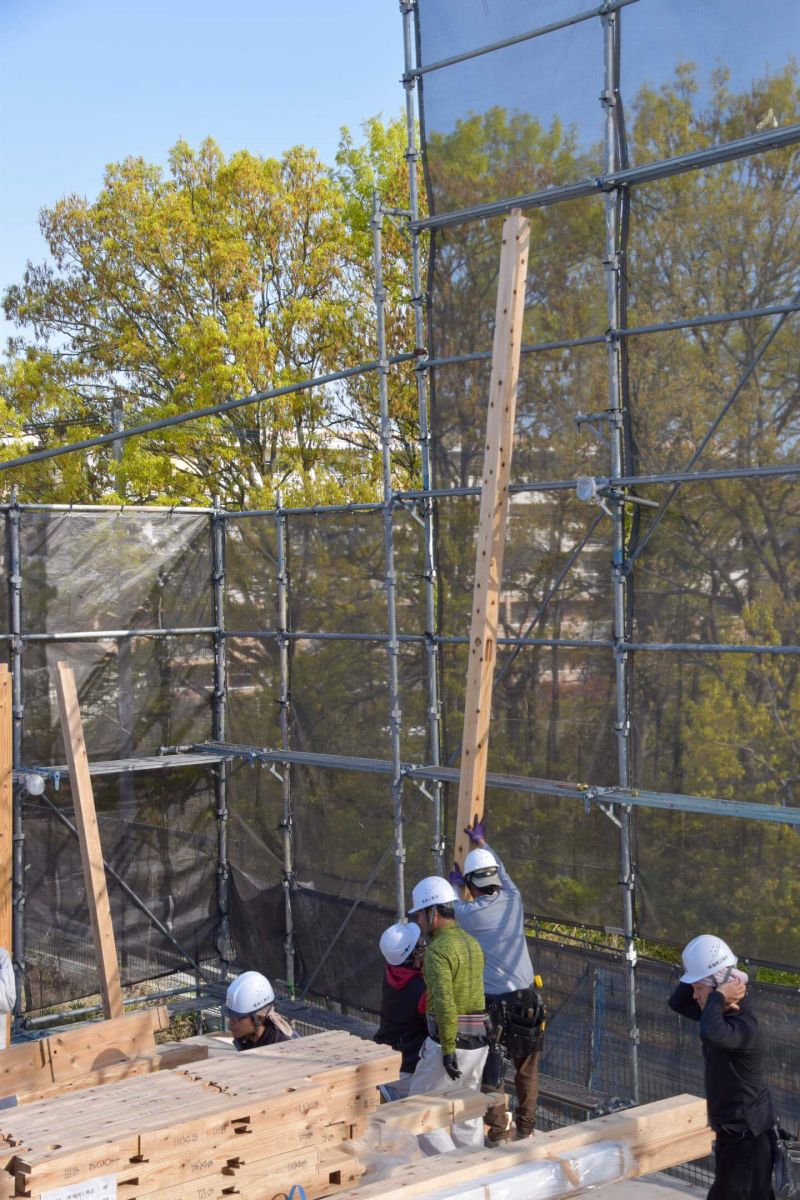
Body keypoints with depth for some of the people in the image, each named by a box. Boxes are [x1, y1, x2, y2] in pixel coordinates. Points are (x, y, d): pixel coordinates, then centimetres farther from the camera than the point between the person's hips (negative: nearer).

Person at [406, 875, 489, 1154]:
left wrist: (448, 1051, -21)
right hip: (478, 1041, 8)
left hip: (450, 1040, -8)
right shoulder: (471, 943, 12)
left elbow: (445, 1004, -25)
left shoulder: (438, 950, -17)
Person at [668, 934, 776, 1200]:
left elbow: (712, 1032, -48)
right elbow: (677, 1003, 10)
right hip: (732, 1128, 10)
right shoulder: (724, 1013, 2)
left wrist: (719, 996, -33)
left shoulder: (745, 1026, -27)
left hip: (748, 1134, -10)